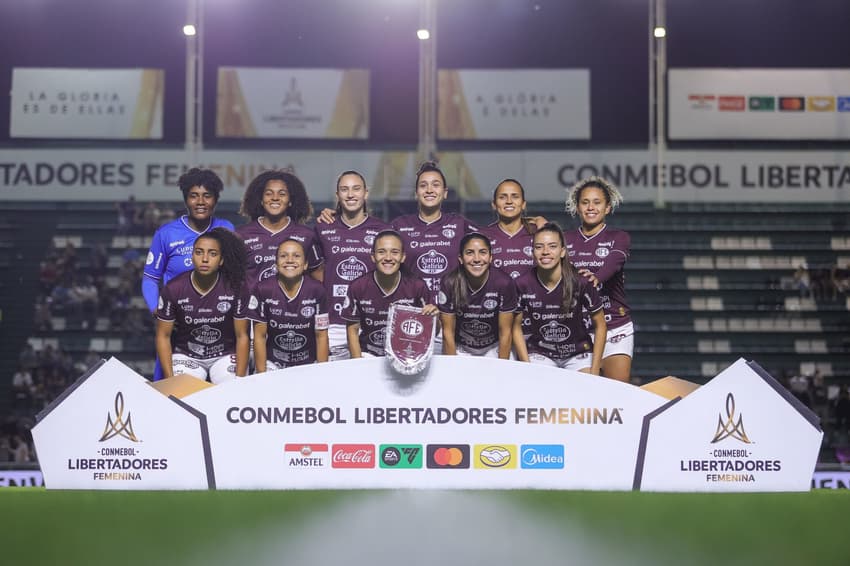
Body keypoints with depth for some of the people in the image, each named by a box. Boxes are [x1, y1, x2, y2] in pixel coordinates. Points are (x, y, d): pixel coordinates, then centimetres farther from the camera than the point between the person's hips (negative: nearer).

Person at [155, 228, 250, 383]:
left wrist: (240, 379, -13)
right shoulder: (173, 289, -12)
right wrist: (170, 379, -13)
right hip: (186, 355, 0)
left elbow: (242, 336, -5)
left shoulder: (235, 287, -12)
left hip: (225, 355, 0)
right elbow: (163, 336, -3)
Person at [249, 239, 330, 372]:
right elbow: (260, 336, -2)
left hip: (307, 365, 1)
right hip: (273, 364, -1)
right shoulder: (263, 290, -8)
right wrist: (261, 376, -5)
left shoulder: (316, 290, -7)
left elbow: (321, 336, 0)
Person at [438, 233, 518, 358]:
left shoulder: (504, 283, -22)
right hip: (461, 349, 0)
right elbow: (448, 331, -12)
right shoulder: (450, 283, -21)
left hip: (493, 349, 0)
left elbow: (505, 332, -13)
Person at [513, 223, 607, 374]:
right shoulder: (522, 284, -13)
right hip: (539, 354, 0)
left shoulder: (580, 282, -16)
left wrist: (594, 371, -8)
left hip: (579, 355, 0)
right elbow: (517, 327, 0)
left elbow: (600, 325, -5)